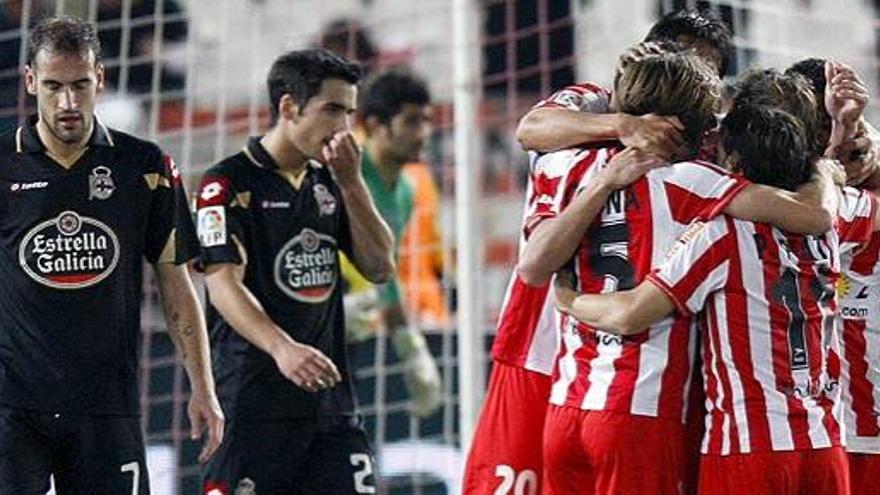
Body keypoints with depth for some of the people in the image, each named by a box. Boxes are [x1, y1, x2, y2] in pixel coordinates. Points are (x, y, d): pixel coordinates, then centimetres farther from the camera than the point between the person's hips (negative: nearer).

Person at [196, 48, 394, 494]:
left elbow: (380, 268, 12)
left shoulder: (329, 183, 16)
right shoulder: (229, 183, -5)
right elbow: (223, 283, -16)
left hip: (330, 397, 6)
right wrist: (281, 347, -32)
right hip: (252, 400, -6)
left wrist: (351, 182, 2)